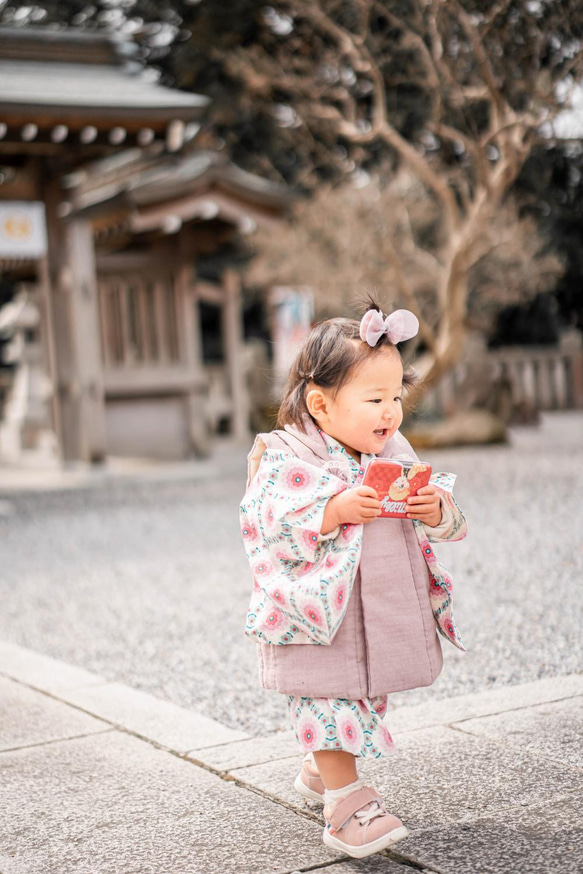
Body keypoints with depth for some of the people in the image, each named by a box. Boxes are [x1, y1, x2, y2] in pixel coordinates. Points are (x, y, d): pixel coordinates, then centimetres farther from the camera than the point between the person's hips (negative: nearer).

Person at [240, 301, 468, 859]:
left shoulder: (396, 455, 5)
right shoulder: (285, 461, -14)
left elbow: (447, 524, 8)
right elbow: (271, 534, -21)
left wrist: (435, 510, -16)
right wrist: (336, 511, -30)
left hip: (384, 618, 7)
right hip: (319, 623, -6)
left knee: (367, 701, 18)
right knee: (330, 700, -5)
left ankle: (320, 770, 39)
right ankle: (346, 803, 7)